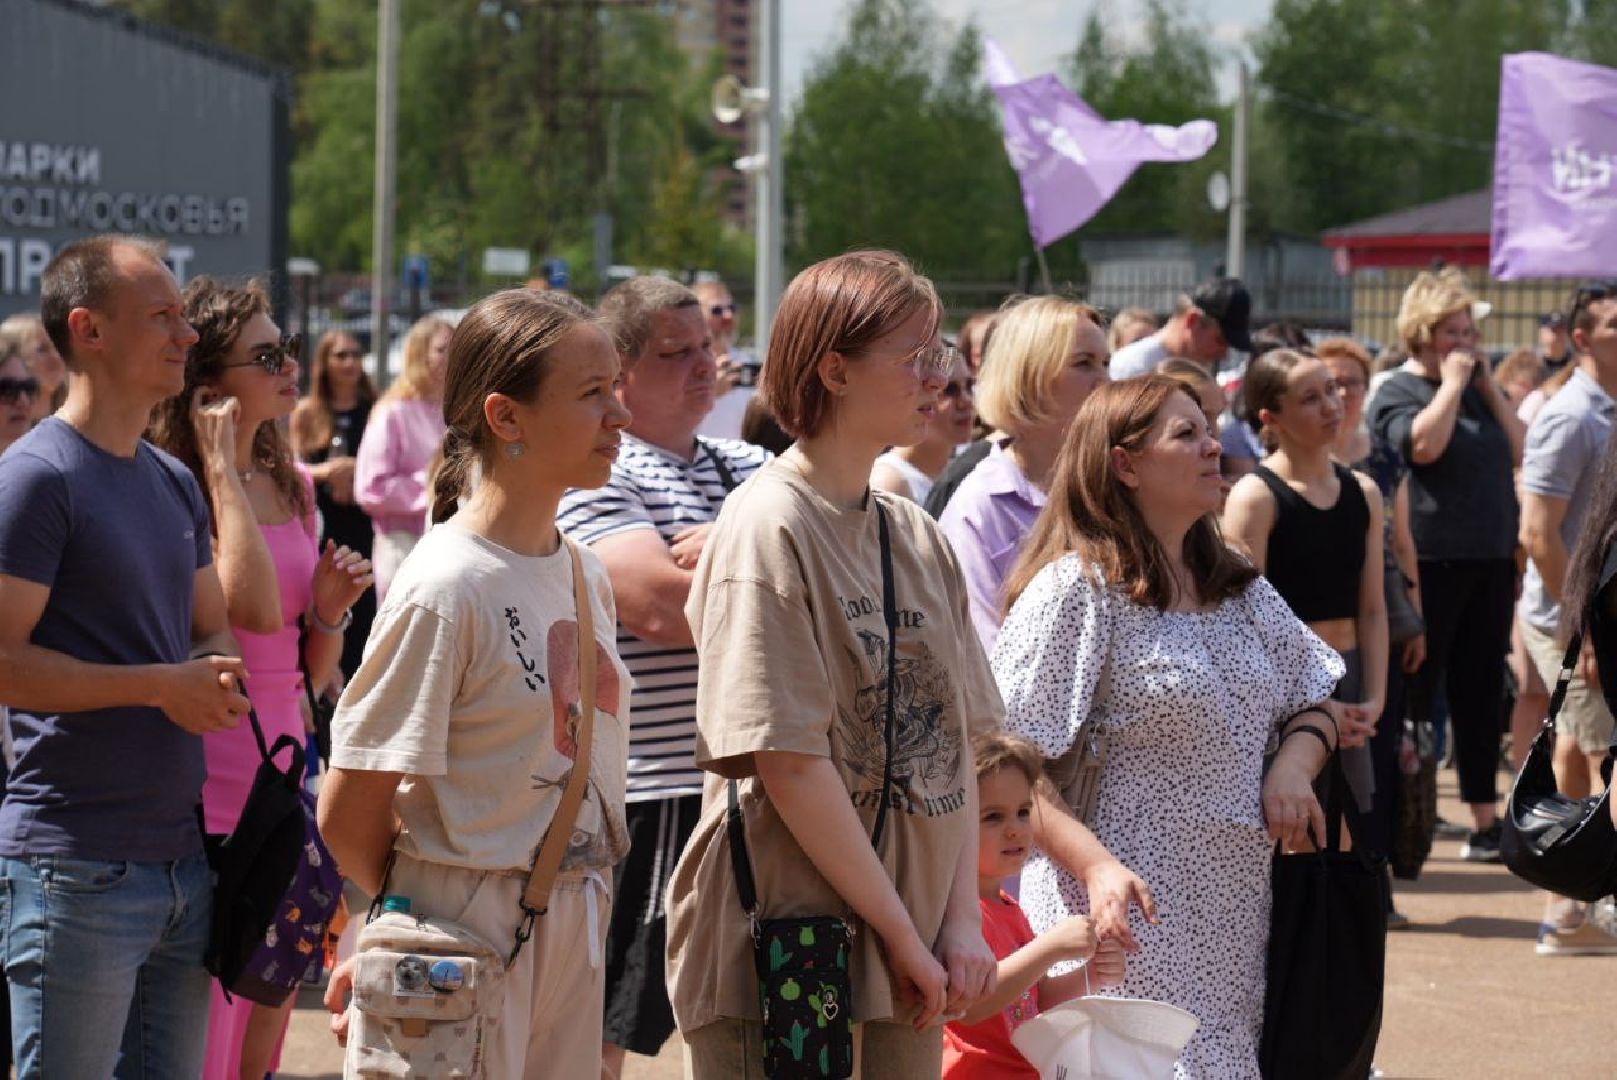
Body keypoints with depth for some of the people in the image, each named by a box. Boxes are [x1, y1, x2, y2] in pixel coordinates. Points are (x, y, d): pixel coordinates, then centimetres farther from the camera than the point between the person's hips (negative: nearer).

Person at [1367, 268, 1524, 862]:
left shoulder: (1477, 388, 16)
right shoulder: (1398, 392, -4)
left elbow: (1520, 449, 7)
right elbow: (1424, 444, -23)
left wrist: (1487, 385, 1)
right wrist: (1453, 382, -13)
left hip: (1489, 563, 7)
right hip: (1431, 563, -7)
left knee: (1480, 694, 10)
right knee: (1414, 695, -2)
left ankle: (1485, 823, 14)